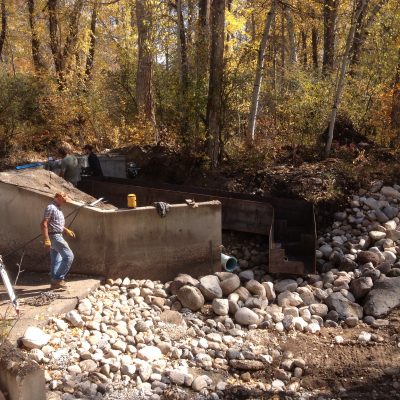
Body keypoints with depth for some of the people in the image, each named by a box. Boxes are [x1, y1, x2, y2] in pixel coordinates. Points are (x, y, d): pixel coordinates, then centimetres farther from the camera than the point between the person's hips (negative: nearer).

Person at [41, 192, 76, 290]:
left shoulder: (57, 209, 17)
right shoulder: (51, 208, -13)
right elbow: (44, 224, -20)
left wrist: (67, 230, 23)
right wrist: (46, 240, -25)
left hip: (58, 236, 10)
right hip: (54, 236, -10)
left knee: (56, 260, 11)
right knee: (69, 256, -12)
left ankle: (55, 282, 15)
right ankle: (59, 278, -7)